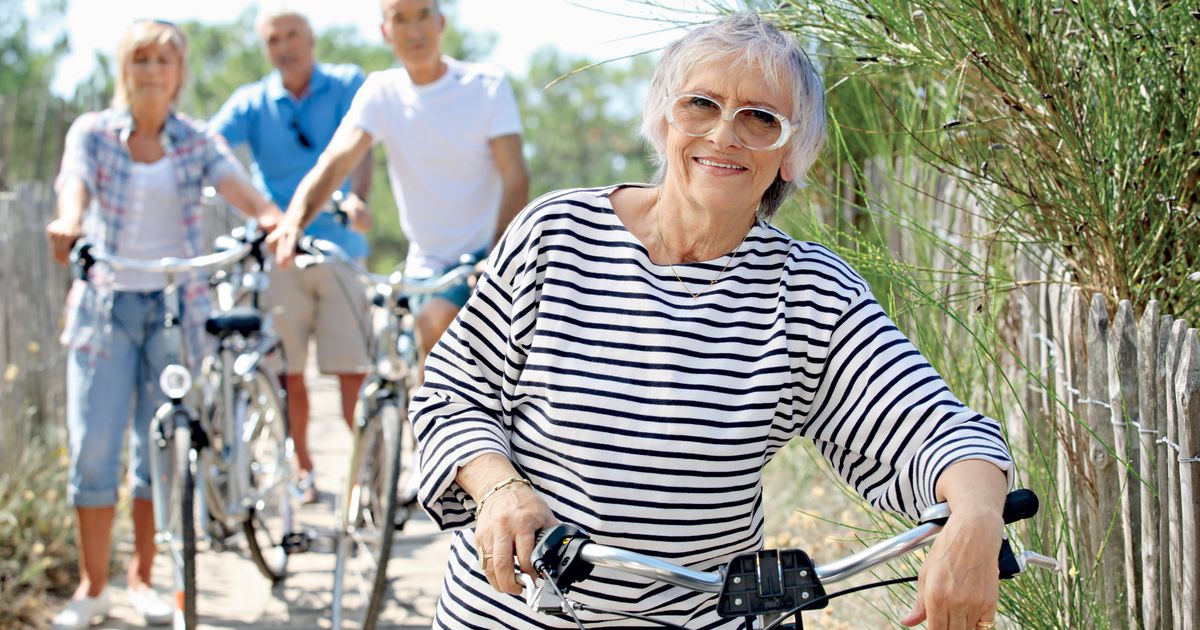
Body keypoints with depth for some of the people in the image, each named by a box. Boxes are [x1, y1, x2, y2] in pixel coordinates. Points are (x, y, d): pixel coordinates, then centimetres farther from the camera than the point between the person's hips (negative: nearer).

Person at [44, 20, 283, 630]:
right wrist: (68, 222, -43)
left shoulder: (197, 142, 3)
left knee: (161, 447, 5)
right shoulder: (92, 132, 1)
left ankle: (142, 577, 19)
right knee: (93, 446, -3)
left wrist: (274, 219, -38)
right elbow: (75, 183, -19)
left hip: (175, 305, 1)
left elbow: (239, 187, -15)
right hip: (105, 304, -1)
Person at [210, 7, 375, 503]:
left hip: (339, 244, -1)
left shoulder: (346, 85, 3)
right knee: (288, 371, 5)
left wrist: (356, 198, -33)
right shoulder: (253, 102, 7)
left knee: (353, 368, -6)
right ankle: (302, 471, 20)